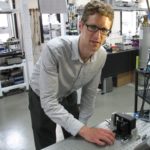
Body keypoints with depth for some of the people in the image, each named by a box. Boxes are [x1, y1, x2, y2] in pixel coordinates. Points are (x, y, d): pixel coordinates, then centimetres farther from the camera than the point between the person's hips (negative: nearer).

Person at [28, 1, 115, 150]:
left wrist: (82, 126, -6)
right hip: (42, 99, -4)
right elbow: (48, 101, -37)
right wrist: (83, 130, -44)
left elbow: (89, 93, -8)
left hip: (69, 96, 4)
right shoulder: (54, 49, -38)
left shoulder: (101, 55, -20)